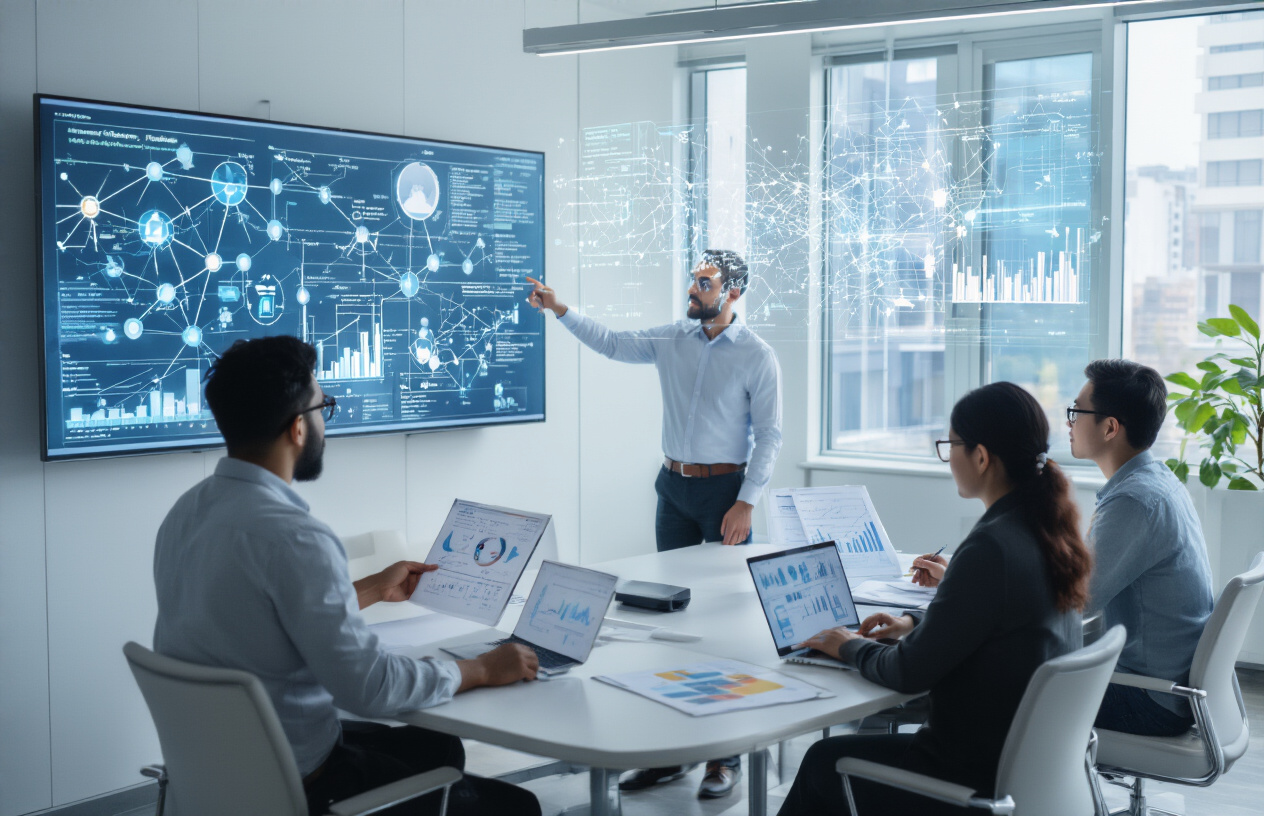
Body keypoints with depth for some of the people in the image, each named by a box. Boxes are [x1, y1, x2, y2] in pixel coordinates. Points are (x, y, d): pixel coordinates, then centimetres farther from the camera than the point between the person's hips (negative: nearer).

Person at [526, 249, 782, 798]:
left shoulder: (757, 356, -8)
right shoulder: (672, 339, 6)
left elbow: (769, 434, -9)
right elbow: (611, 343, 11)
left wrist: (746, 502, -15)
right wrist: (560, 311, 0)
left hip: (724, 489, -5)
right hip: (674, 486, 5)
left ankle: (727, 756, 6)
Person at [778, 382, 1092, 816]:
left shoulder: (992, 546, -27)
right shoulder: (1049, 531, 2)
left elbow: (911, 673, -19)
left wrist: (852, 648, -1)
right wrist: (916, 621, 17)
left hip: (984, 779, -9)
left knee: (823, 761, 14)